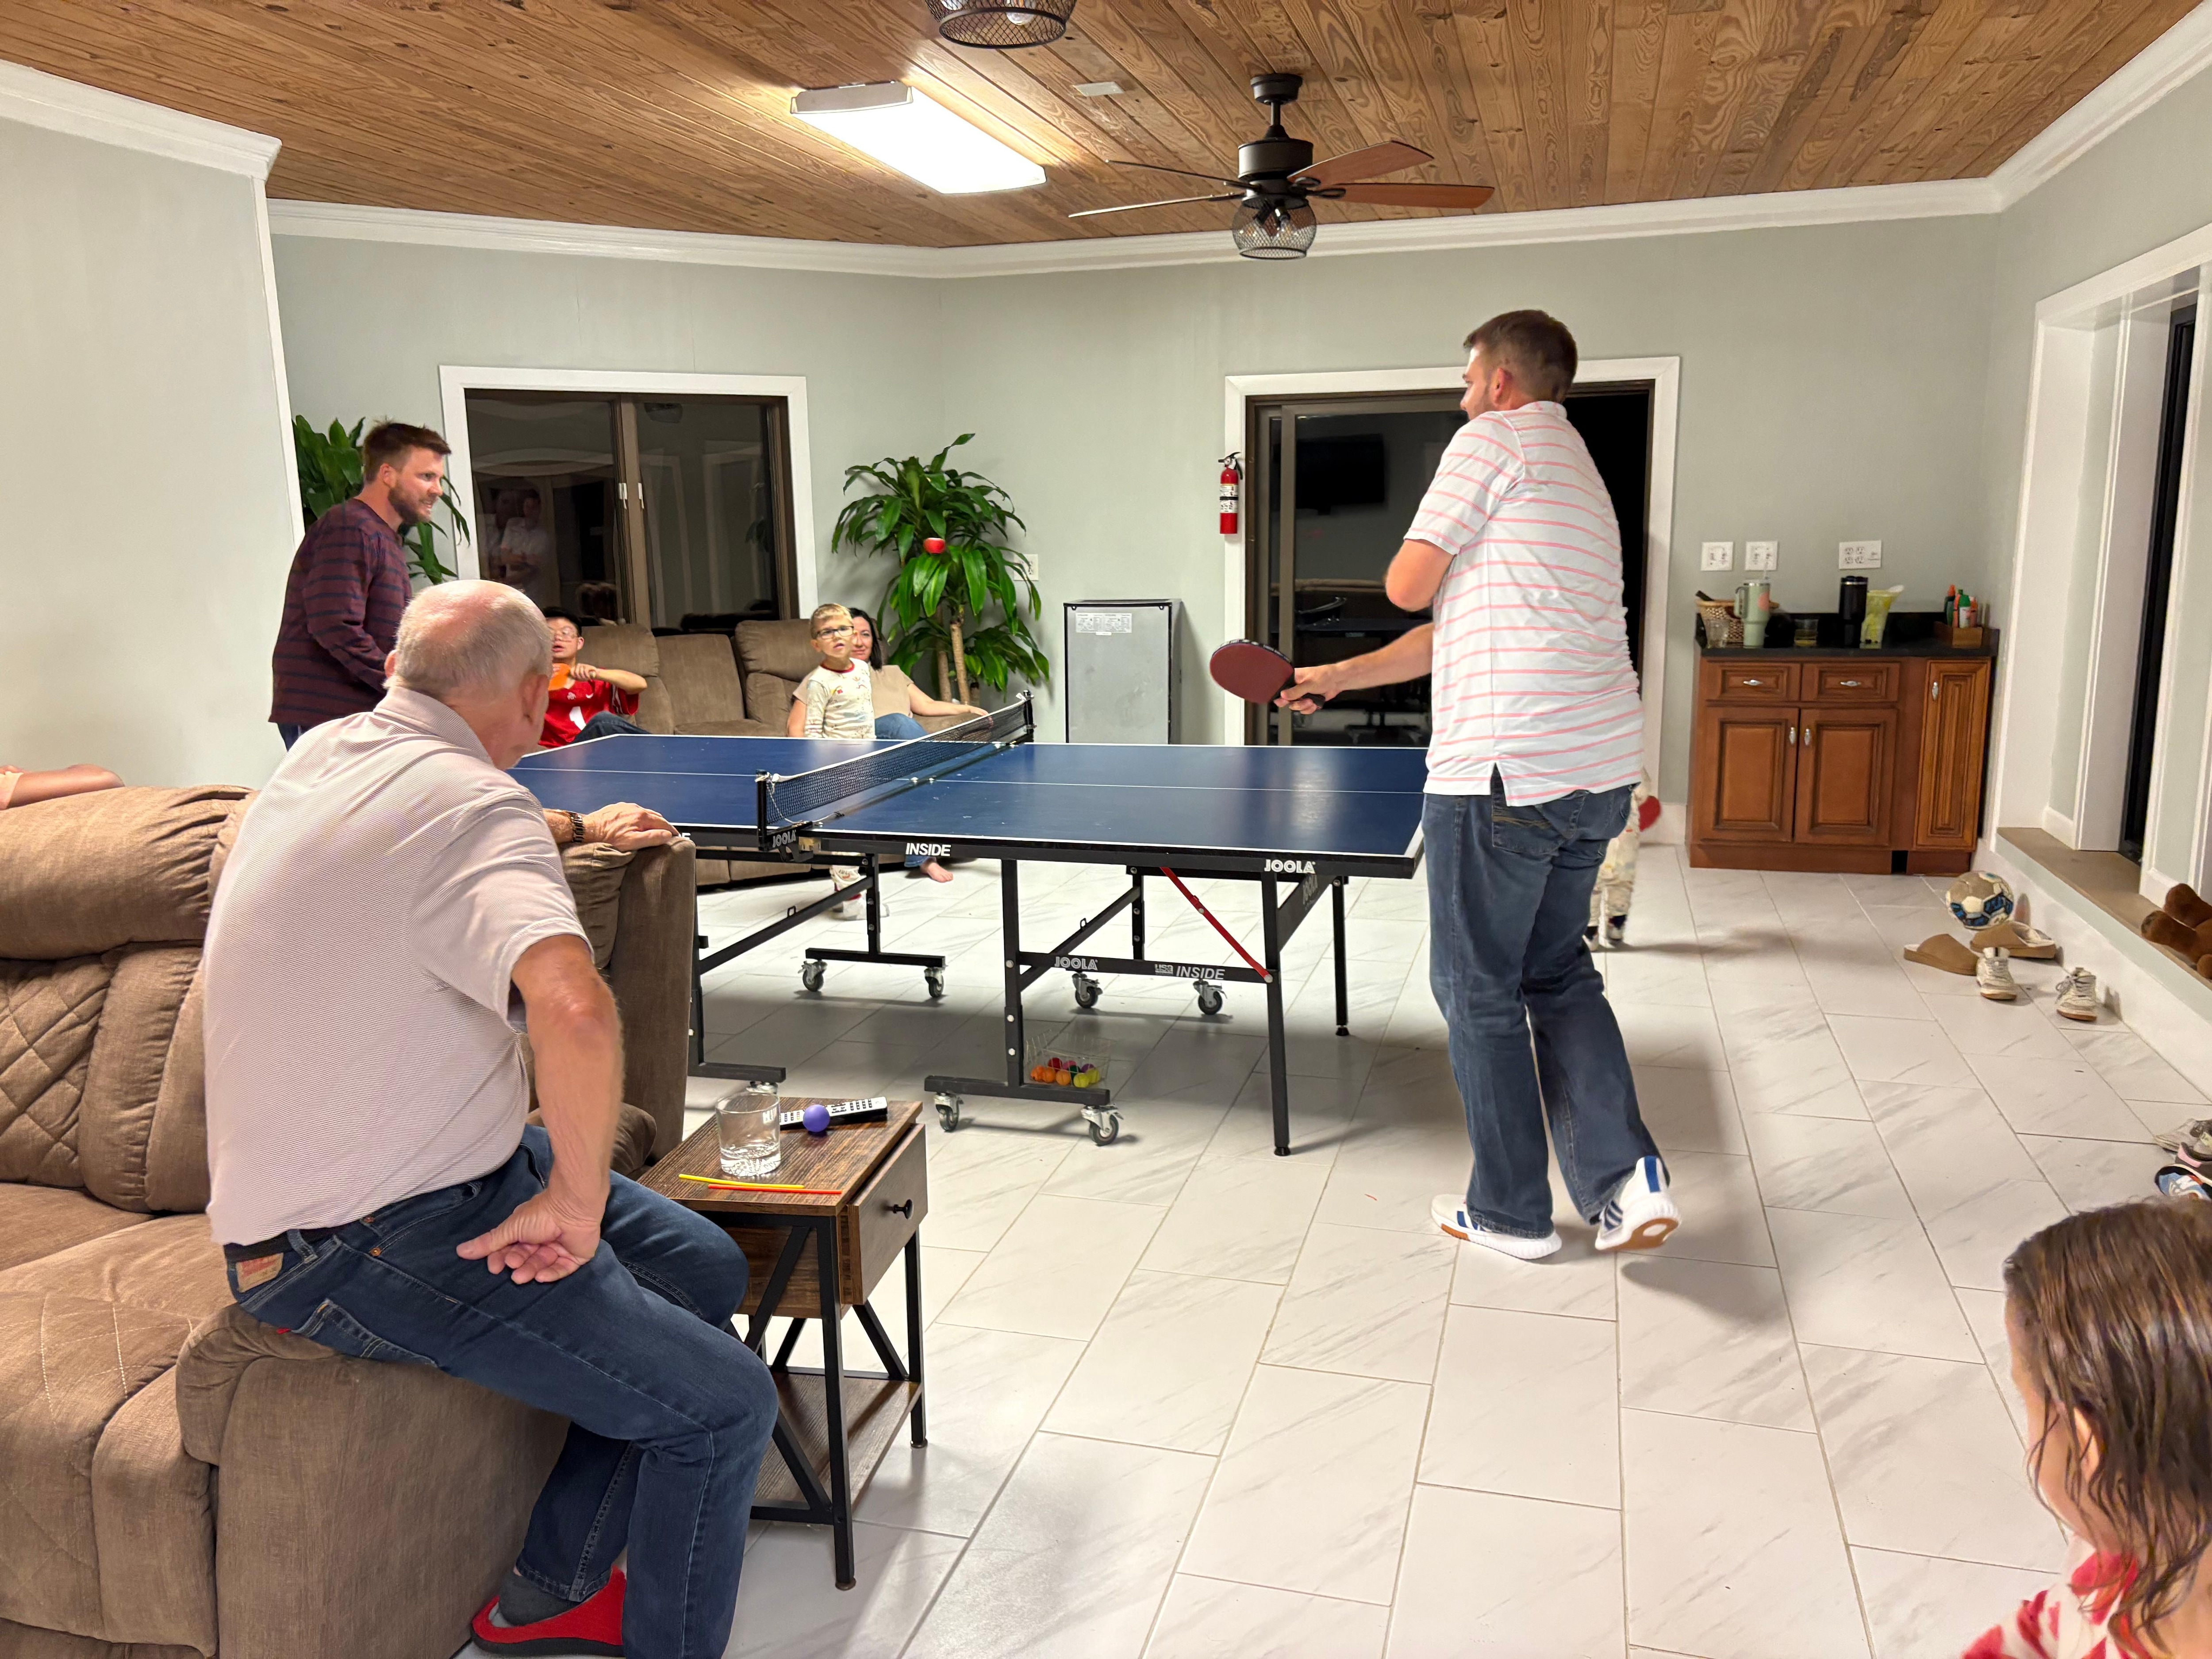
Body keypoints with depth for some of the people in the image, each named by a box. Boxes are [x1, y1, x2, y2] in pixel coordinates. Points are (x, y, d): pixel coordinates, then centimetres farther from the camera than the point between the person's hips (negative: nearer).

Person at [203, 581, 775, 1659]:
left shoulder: (322, 753, 6)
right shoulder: (472, 806, -24)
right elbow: (576, 1009, -42)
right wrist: (577, 1200, -26)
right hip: (362, 1252, -10)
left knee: (705, 1267, 14)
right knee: (721, 1404, -11)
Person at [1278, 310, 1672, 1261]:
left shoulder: (1496, 440, -4)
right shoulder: (1573, 471, 25)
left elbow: (1408, 586, -8)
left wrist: (1418, 564, 16)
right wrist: (1338, 677, 28)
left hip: (1505, 771, -9)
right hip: (1599, 772, 9)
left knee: (1479, 990, 6)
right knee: (1559, 975, 20)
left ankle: (1511, 1211, 18)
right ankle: (1624, 1179, 10)